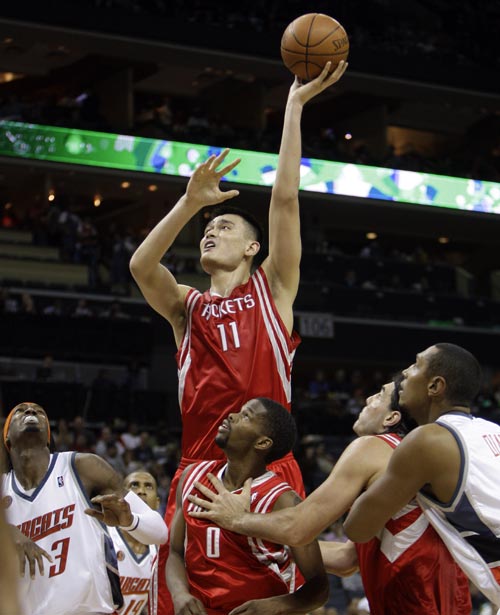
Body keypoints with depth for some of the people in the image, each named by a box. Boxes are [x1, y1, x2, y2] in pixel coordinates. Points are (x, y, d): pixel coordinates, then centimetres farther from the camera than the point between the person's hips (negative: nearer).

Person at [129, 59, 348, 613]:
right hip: (198, 469, 2)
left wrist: (296, 102, 1)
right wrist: (189, 203, -11)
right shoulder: (186, 307, 17)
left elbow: (285, 197, 4)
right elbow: (140, 266, -3)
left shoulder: (273, 289, 12)